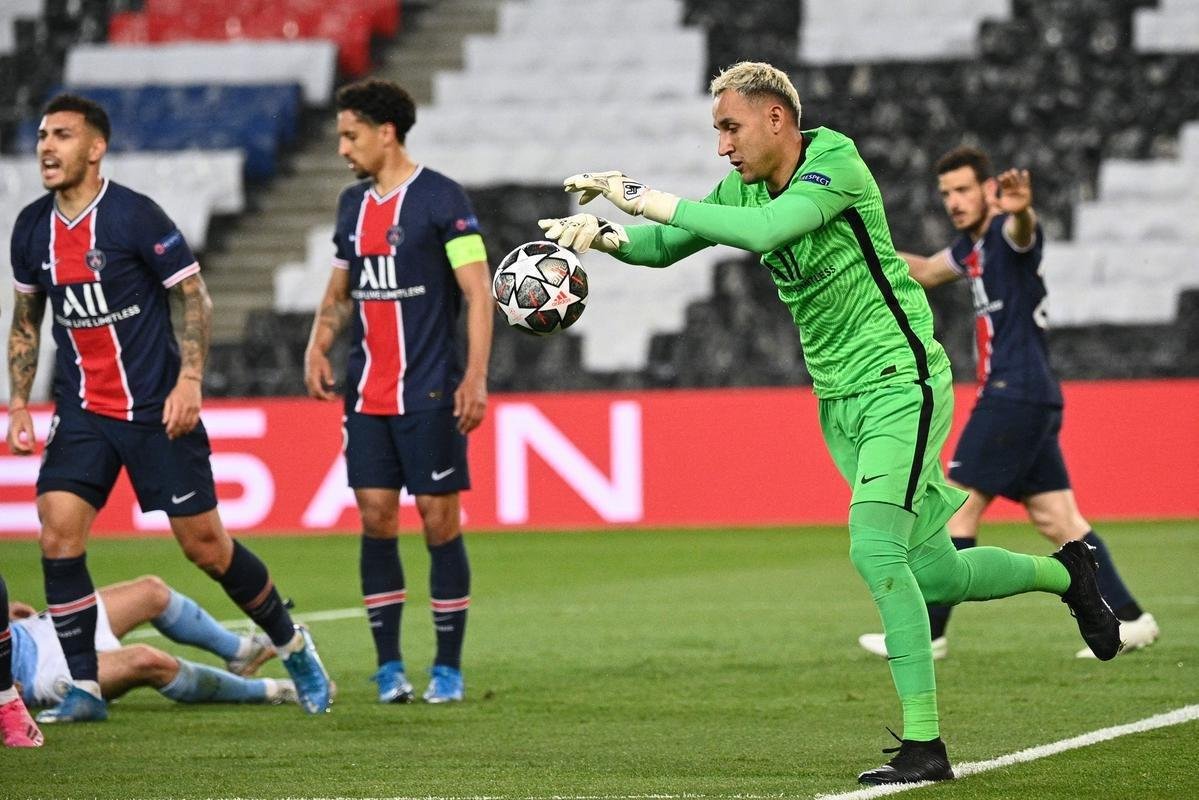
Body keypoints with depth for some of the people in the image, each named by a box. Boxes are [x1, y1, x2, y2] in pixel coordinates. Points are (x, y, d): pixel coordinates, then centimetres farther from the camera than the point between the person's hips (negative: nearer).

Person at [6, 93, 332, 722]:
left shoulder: (134, 215, -14)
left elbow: (195, 296, -8)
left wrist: (189, 380, -18)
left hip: (156, 409, -4)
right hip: (82, 411, 4)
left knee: (204, 545, 1)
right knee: (58, 534, -12)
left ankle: (292, 647, 24)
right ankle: (83, 689, -4)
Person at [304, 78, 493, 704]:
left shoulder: (441, 199, -8)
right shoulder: (353, 204, 12)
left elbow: (478, 291, -10)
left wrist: (476, 378, -17)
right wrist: (318, 347, 6)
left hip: (429, 393, -6)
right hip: (366, 393, 6)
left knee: (439, 522, -2)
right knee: (375, 519, 2)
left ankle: (448, 667, 6)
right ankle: (389, 664, 9)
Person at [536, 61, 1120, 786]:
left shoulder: (834, 162, -17)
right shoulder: (745, 188, 6)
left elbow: (764, 230, -33)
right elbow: (665, 247, 10)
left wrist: (646, 197, -30)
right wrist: (604, 235, -12)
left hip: (900, 382, -8)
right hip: (838, 400, 8)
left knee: (874, 549, -22)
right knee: (934, 575, 12)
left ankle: (924, 745, -16)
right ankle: (1065, 573, 39)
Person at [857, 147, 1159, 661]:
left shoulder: (1007, 232, -12)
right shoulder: (973, 246, 17)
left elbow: (1023, 231, -38)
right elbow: (925, 271, 36)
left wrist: (1021, 210, -62)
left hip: (1016, 393, -10)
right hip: (1029, 400, 10)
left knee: (959, 507, -6)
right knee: (1055, 518, 7)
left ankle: (926, 633, -3)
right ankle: (1128, 620, 5)